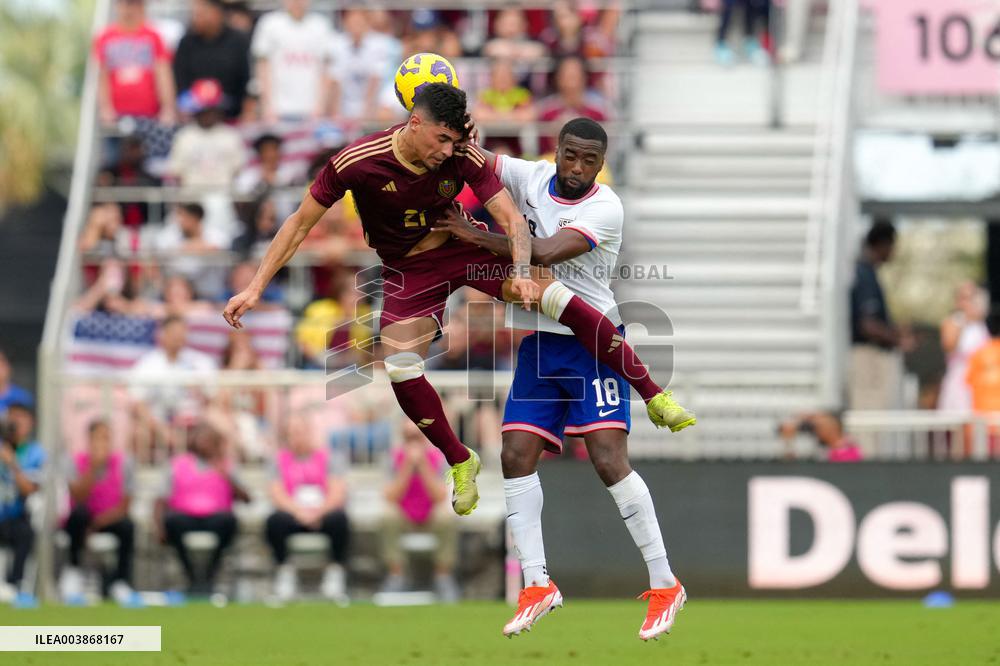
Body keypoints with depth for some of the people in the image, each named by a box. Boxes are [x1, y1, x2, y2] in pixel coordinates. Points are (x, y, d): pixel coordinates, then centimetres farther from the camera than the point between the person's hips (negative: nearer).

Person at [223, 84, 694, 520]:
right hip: (408, 271, 0)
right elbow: (300, 223, -12)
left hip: (464, 248, 0)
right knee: (399, 367, -19)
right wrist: (255, 287, -14)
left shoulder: (462, 158, -19)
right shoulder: (356, 163, -22)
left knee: (550, 294, -21)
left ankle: (652, 396, -18)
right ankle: (460, 462, 5)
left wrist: (522, 273, -36)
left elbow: (511, 217, -17)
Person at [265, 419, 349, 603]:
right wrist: (298, 511, -18)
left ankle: (336, 573, -21)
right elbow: (276, 493, -1)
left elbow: (338, 492, -2)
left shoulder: (325, 456, 8)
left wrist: (320, 511, -19)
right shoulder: (281, 459, 11)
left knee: (339, 519, -34)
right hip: (293, 513, 1)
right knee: (274, 521, -32)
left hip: (323, 513, -1)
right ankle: (284, 572, -18)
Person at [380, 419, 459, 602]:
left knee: (446, 519, -33)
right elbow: (391, 498, -20)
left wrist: (422, 463, -28)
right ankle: (396, 577, -19)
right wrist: (409, 464, -27)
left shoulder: (436, 456, -10)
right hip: (404, 517, 0)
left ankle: (443, 578, -15)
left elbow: (441, 498, -22)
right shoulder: (396, 456, -9)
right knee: (389, 518, -32)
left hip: (431, 516, 0)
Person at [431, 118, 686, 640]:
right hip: (538, 339, 6)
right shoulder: (533, 178, 1)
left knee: (609, 459, -16)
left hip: (592, 345, -6)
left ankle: (664, 584, -8)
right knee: (516, 455, -3)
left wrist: (475, 235, -22)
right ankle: (536, 584, 3)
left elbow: (546, 252, -27)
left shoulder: (606, 209, -16)